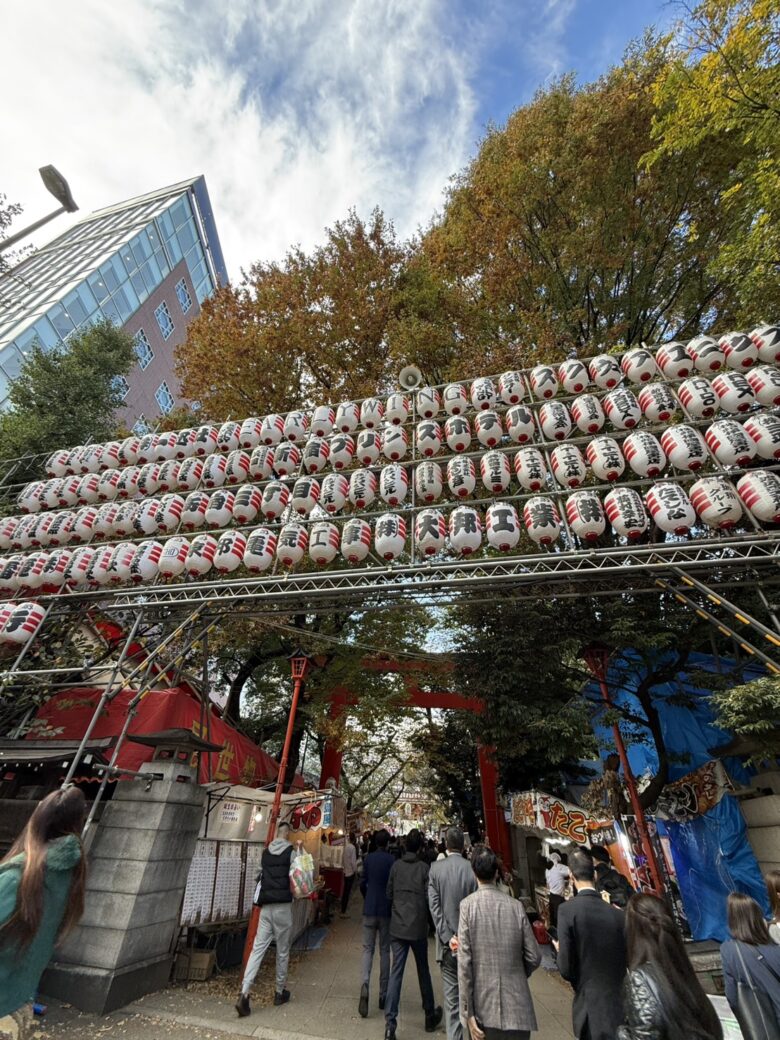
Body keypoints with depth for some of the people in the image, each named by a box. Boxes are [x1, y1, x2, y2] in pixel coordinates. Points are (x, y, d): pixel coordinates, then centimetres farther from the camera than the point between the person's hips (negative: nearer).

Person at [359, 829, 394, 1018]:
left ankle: (365, 984, -15)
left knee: (368, 949, 8)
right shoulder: (392, 860, -12)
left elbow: (363, 883, 2)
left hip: (369, 909, 1)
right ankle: (383, 995, 20)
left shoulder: (368, 858, -5)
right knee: (384, 951, 14)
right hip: (386, 910, -1)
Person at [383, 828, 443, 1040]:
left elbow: (389, 894, 2)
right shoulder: (424, 868, -15)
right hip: (418, 927, -1)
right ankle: (430, 1015, 35)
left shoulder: (396, 866, -7)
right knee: (423, 971, 18)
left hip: (397, 926, 1)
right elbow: (429, 898, -11)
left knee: (396, 972, 6)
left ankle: (390, 1023, -1)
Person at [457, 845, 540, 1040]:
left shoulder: (467, 905, -11)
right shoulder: (516, 905, -7)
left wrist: (468, 1013, -5)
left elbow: (464, 962, -13)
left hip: (483, 1008, -1)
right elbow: (534, 957, -1)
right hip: (516, 1008, 1)